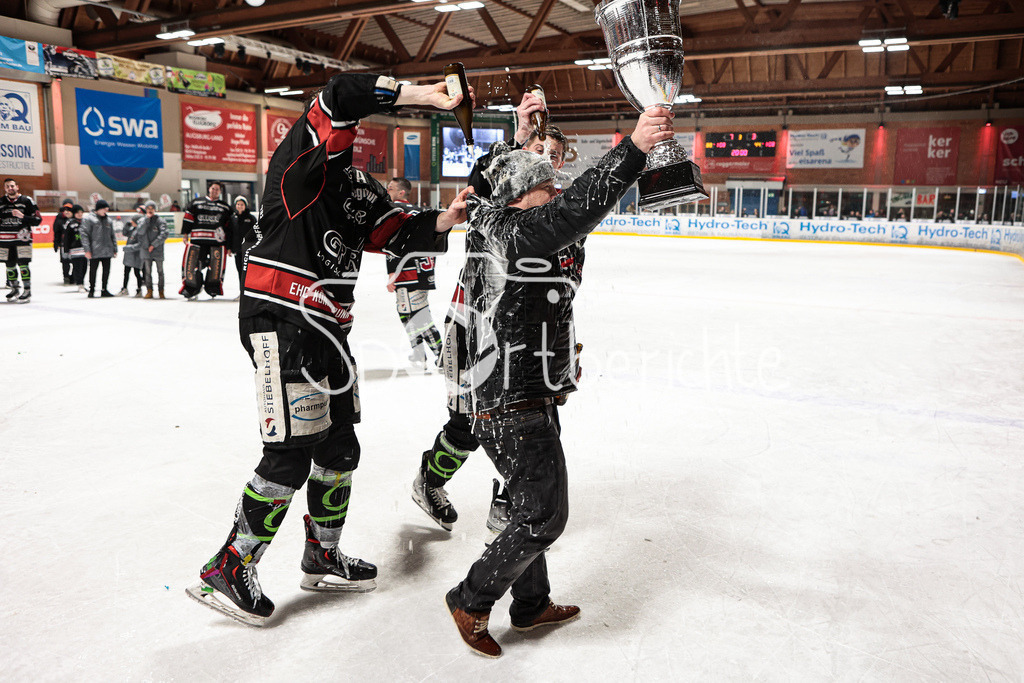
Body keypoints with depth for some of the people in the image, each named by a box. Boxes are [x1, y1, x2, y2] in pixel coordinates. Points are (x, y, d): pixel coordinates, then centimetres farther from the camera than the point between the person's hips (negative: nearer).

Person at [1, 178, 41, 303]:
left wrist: (22, 216, -18)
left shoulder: (27, 201, -1)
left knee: (23, 264, -9)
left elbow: (38, 220, -5)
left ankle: (27, 291, -5)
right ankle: (14, 289, 22)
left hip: (22, 238, -4)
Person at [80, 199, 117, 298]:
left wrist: (115, 249, 14)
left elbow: (112, 235, 18)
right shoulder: (88, 218, -4)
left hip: (107, 251, 5)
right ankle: (91, 290, 14)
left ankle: (104, 290, 18)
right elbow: (84, 234, -8)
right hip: (95, 252, -5)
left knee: (106, 271, 7)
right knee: (93, 270, 3)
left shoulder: (108, 219, 14)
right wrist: (87, 250, -14)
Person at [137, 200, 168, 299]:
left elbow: (164, 235, -11)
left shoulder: (160, 221, -1)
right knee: (147, 271, 4)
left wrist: (154, 244, -14)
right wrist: (147, 218, -10)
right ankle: (149, 291, 11)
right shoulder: (142, 220, 8)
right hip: (146, 250, 2)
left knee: (160, 271, 4)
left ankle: (161, 291, 13)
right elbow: (140, 231, -9)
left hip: (158, 250, -2)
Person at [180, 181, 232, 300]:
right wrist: (185, 234, 6)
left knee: (216, 264, -4)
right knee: (192, 263, -6)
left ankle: (213, 289, 11)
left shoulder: (225, 207, 16)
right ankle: (191, 290, 3)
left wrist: (224, 232, 4)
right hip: (197, 239, -1)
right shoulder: (196, 203, 13)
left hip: (216, 241, 1)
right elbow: (188, 218, 12)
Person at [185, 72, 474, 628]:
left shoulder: (359, 186, 18)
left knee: (339, 446, 15)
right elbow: (340, 97, -26)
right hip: (279, 319, -9)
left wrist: (441, 222, -7)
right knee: (291, 455, -8)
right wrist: (420, 95, -21)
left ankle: (323, 557, 33)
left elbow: (396, 235, 11)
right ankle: (227, 572, 10)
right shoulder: (302, 157, -9)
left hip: (326, 326, 10)